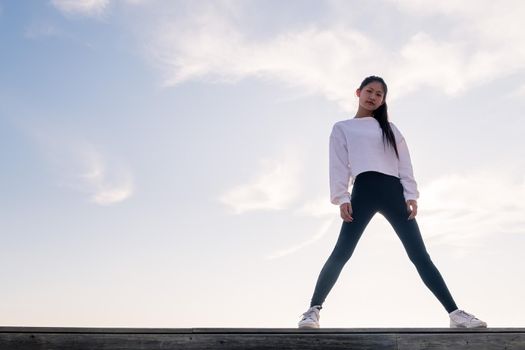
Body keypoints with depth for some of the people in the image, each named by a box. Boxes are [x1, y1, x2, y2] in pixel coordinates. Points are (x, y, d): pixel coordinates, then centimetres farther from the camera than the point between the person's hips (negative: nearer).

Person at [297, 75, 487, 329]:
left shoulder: (389, 128, 25)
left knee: (419, 254, -3)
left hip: (393, 191, 3)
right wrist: (341, 197, -7)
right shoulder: (342, 128, 18)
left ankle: (455, 313, -4)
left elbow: (404, 163, 16)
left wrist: (411, 195, 1)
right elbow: (338, 165, 7)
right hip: (364, 190, -2)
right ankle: (313, 310, -8)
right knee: (342, 252, -14)